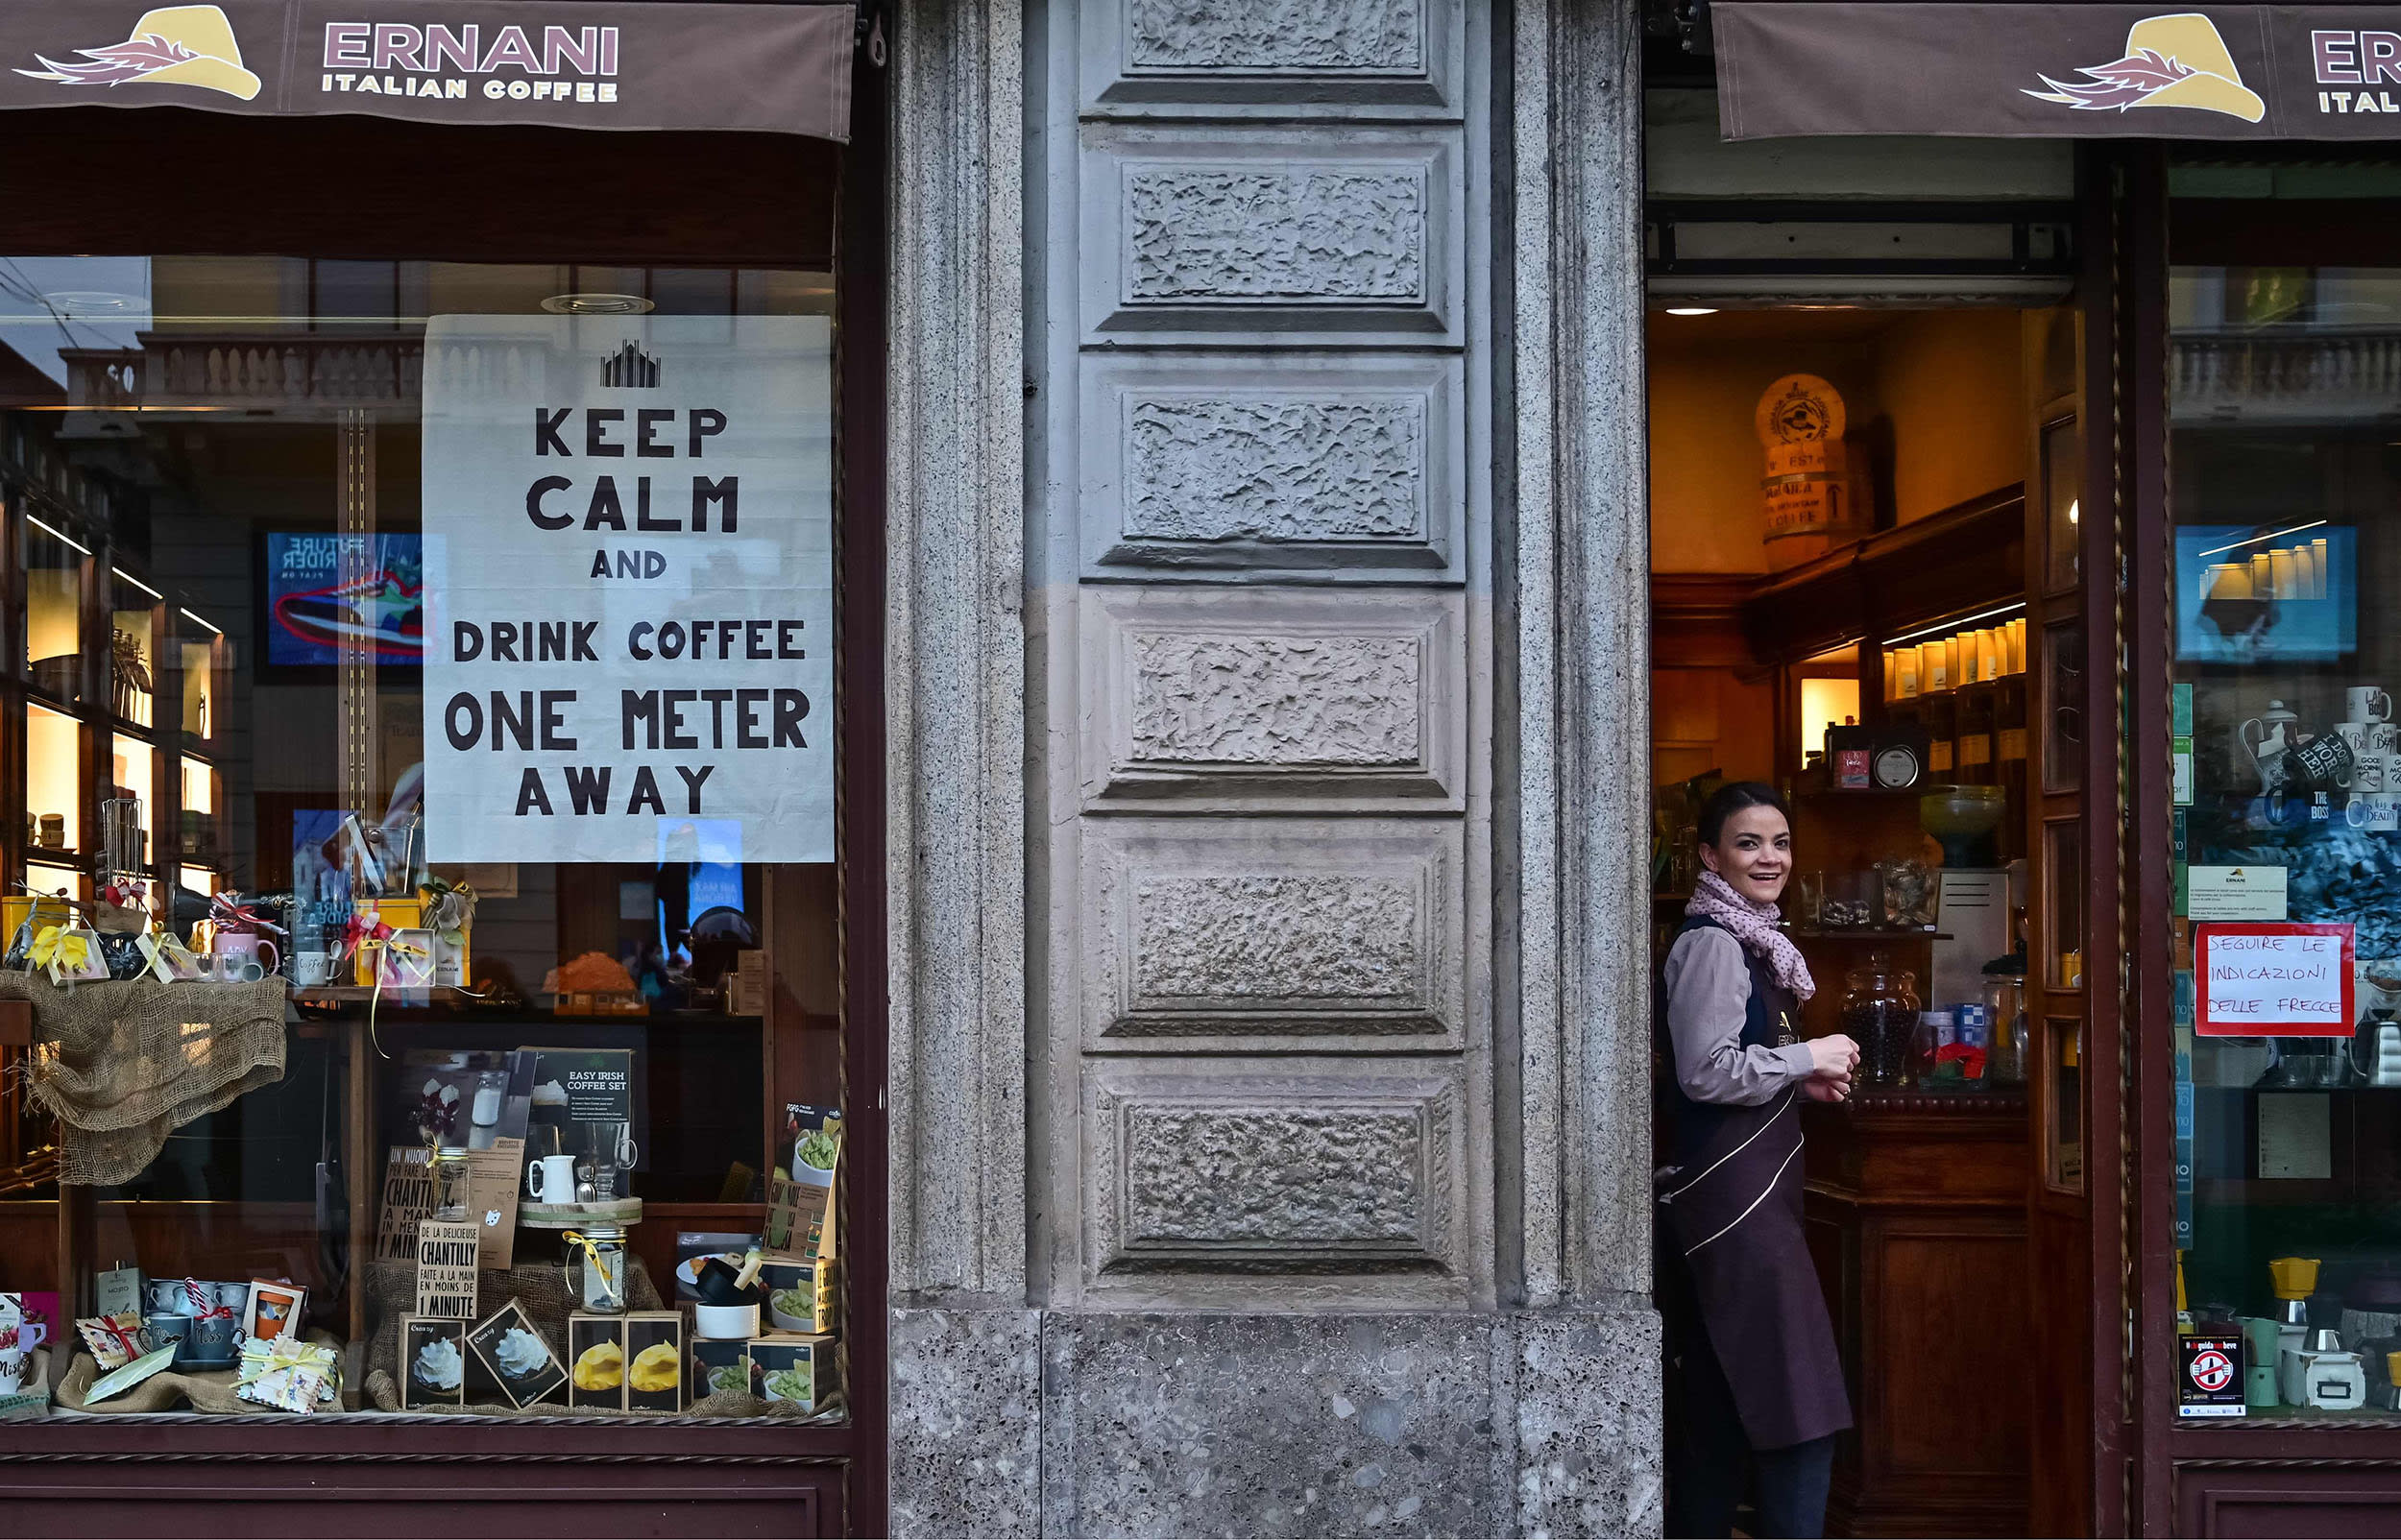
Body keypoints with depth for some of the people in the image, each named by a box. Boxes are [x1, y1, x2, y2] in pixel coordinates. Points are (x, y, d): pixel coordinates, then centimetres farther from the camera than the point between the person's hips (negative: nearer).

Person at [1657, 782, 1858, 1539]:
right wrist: (1808, 1058, -10)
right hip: (1734, 1192, -10)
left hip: (1740, 1191, 10)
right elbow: (1705, 1073, -20)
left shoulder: (1747, 939, 16)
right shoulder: (1712, 943, -13)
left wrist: (1802, 1081, 9)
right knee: (1800, 1408, -12)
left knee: (1717, 1404, 13)